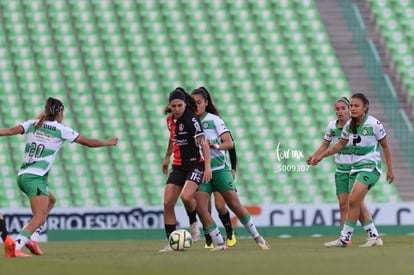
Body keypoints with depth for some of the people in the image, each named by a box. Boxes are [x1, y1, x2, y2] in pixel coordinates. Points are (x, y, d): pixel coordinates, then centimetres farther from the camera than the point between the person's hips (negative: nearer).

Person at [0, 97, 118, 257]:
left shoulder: (33, 124, 11)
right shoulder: (62, 130, 0)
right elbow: (89, 142, 6)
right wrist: (107, 143, 22)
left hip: (22, 176, 7)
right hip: (35, 177, -7)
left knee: (51, 200, 29)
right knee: (40, 218, -12)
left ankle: (27, 238, 17)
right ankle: (16, 247, -32)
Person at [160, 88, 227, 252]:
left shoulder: (191, 119, -16)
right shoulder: (170, 119, 6)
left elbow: (203, 143, -21)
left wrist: (207, 167, -29)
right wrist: (167, 157, 33)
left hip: (195, 164, -7)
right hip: (178, 166, 7)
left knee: (186, 197, -29)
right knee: (168, 203, -5)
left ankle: (193, 223, 1)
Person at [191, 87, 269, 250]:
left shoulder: (214, 119, -1)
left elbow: (229, 143, -8)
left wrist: (215, 146, -25)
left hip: (219, 168, -3)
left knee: (234, 204, -5)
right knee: (201, 209, -12)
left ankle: (257, 237, 10)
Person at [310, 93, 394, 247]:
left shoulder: (374, 124, -11)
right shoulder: (349, 125, 4)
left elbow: (385, 146, -1)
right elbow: (341, 144, 20)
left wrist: (390, 170, 1)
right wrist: (321, 156, 16)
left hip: (370, 167, -7)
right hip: (356, 168, 7)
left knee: (353, 201, -17)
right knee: (357, 205, 2)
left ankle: (345, 239, -13)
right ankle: (374, 237, 12)